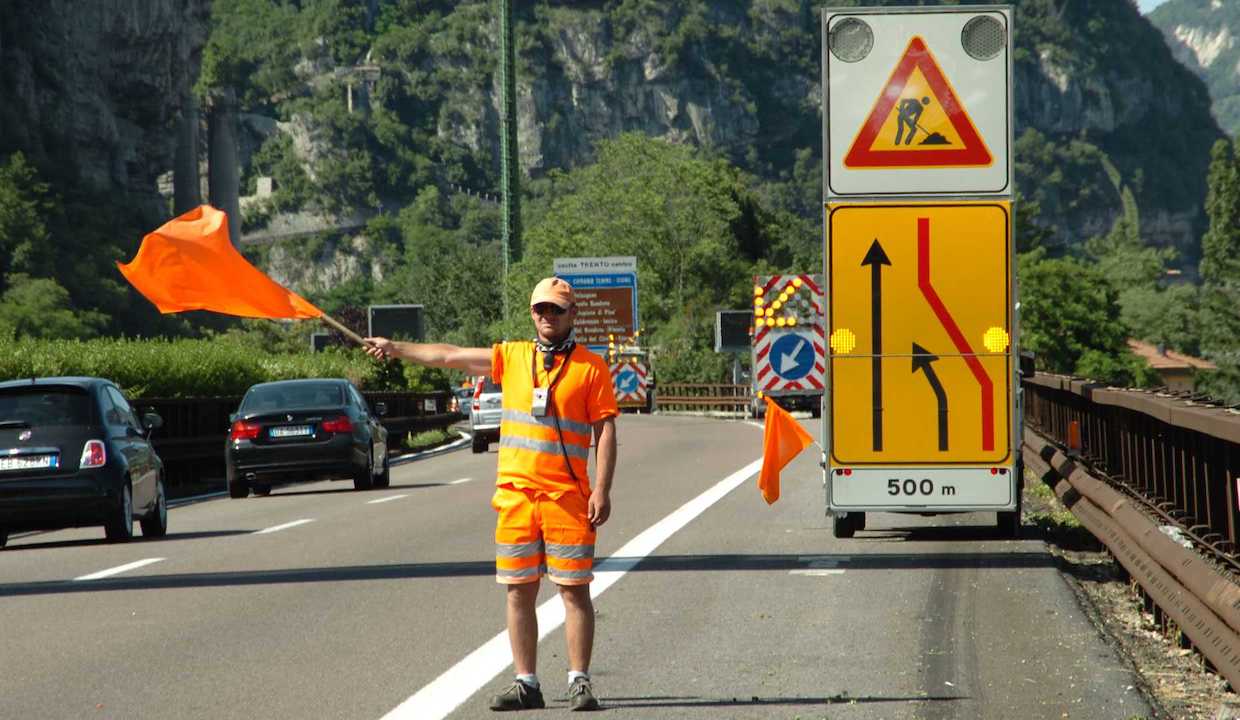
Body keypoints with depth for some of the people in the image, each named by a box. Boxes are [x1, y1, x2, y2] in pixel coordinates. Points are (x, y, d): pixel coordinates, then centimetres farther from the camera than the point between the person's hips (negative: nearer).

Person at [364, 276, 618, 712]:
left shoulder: (591, 367, 2)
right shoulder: (513, 357, 14)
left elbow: (605, 432, -2)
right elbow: (450, 357, 17)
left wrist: (602, 489, -10)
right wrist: (396, 349, 14)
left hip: (567, 497, -4)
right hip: (515, 494, 4)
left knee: (574, 589, -4)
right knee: (519, 591, 4)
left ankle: (579, 682, 0)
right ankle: (526, 683, 9)